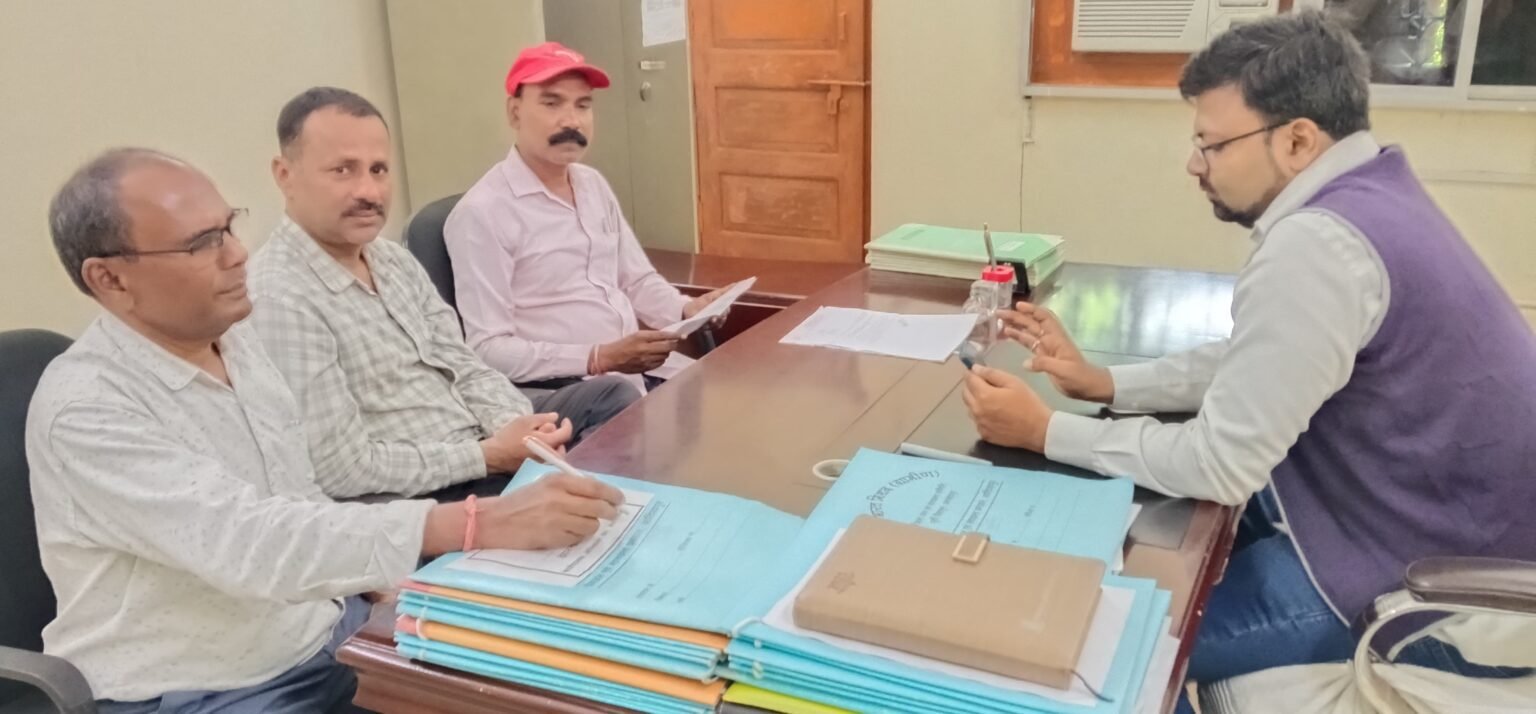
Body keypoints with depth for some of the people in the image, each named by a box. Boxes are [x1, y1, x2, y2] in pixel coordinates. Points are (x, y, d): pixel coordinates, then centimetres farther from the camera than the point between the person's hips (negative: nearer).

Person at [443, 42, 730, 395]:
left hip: (639, 372, 7)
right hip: (557, 390, -6)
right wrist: (599, 359, -23)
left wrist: (686, 310, -2)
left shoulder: (594, 185, 13)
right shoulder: (482, 212, -12)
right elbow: (488, 350, -16)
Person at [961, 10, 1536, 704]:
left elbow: (1218, 465, -24)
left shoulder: (1317, 243, -28)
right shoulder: (1365, 194, 4)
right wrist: (1103, 381, 3)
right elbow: (1250, 362, 12)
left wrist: (1044, 430, -14)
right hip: (1435, 517, 9)